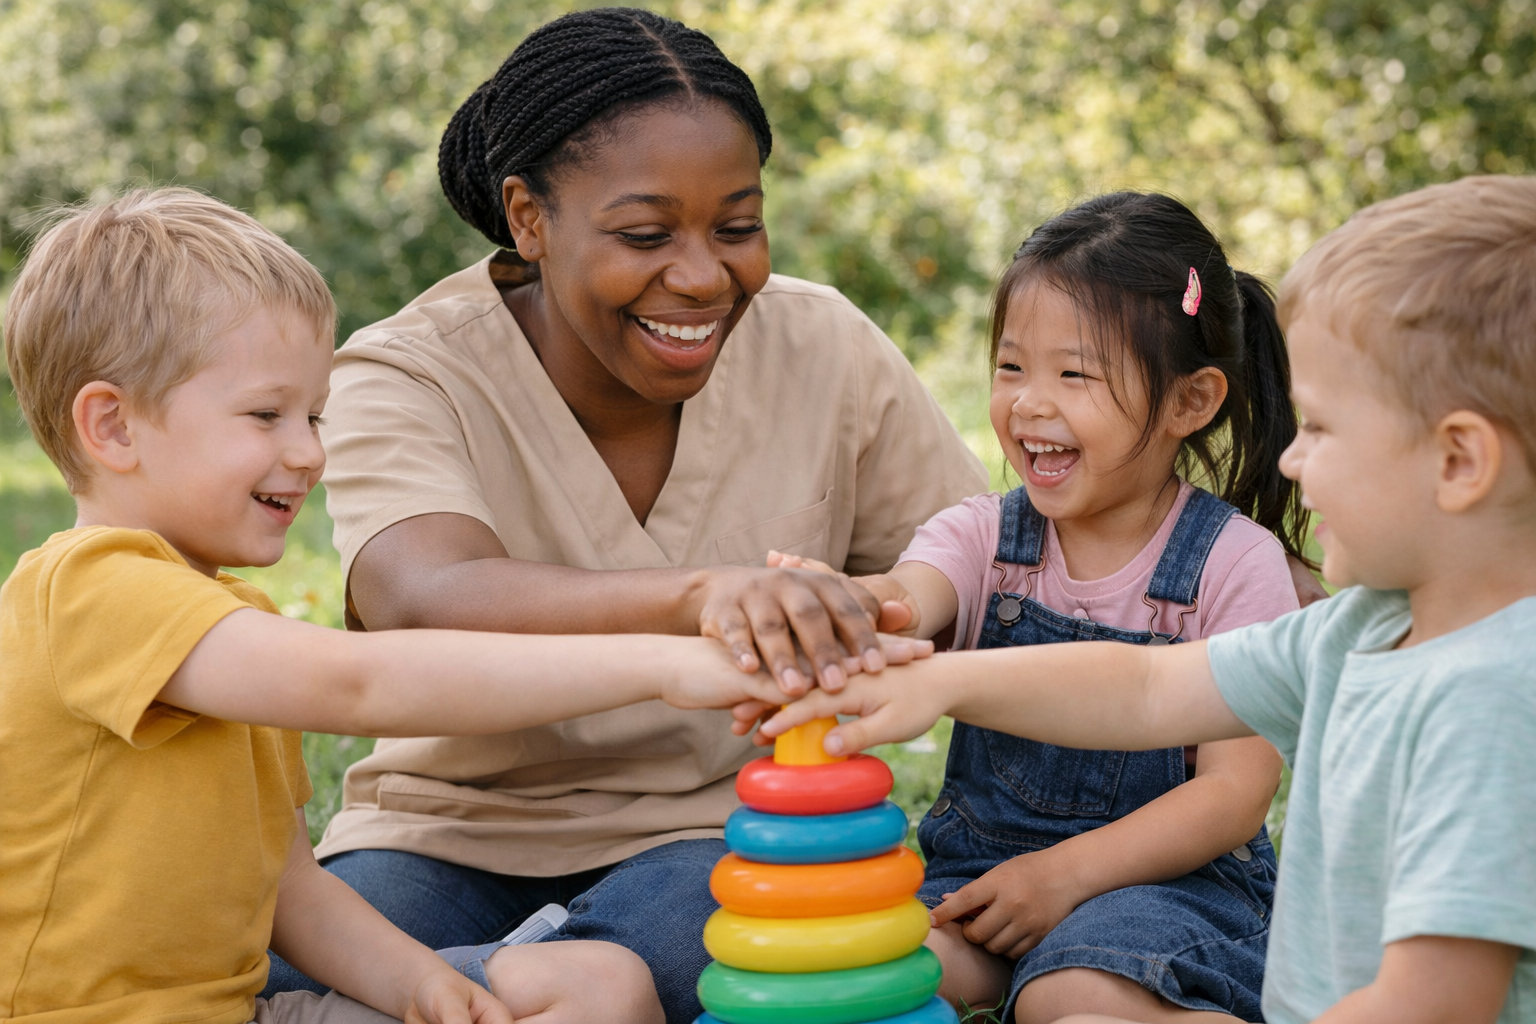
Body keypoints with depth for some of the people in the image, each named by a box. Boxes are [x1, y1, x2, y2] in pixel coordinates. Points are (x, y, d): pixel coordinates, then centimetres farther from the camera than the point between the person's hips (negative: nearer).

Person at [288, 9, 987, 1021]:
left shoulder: (824, 350, -4)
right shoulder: (403, 379, -13)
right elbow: (425, 600, -35)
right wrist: (701, 594, -54)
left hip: (713, 823, 1)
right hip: (457, 823, 0)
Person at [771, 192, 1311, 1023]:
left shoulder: (1234, 563, -6)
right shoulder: (984, 534, 2)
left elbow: (1237, 790, -9)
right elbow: (904, 597, -22)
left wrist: (1068, 871, -20)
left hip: (1164, 868, -3)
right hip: (981, 852, 4)